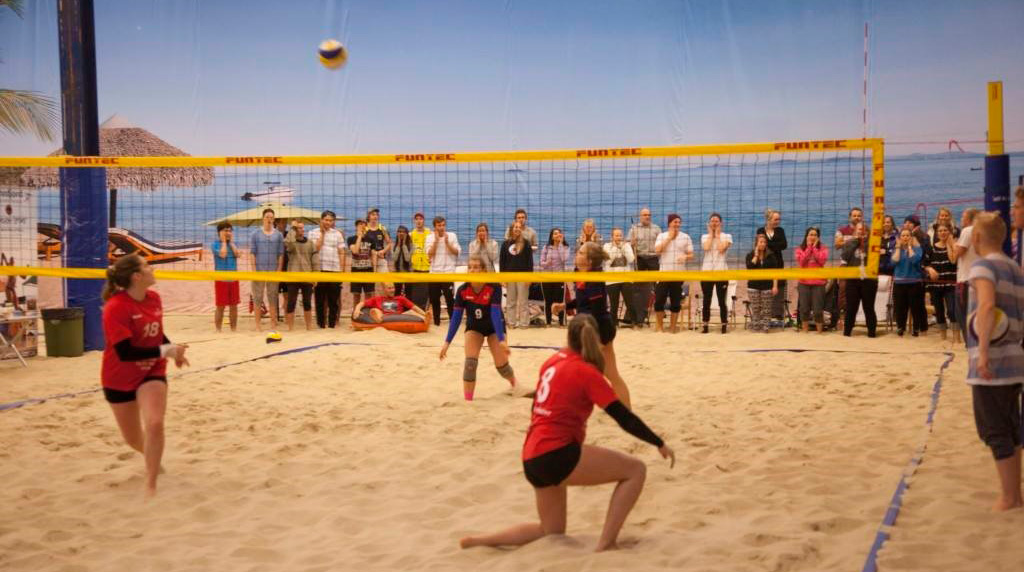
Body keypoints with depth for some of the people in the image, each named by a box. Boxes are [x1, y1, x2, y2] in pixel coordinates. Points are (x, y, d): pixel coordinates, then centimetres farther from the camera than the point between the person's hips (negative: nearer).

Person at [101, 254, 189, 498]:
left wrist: (173, 350, -8)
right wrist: (165, 351, -29)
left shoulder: (154, 298, -7)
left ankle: (151, 486, -7)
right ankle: (152, 457, 49)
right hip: (119, 379, -3)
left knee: (154, 424, -21)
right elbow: (125, 352, -31)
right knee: (133, 438, 13)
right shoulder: (116, 307, -26)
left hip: (152, 372, 3)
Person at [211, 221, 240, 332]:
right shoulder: (215, 244, -3)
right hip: (221, 280, -4)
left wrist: (231, 241, -2)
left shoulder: (233, 244, 11)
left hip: (233, 279, 4)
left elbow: (237, 254, -7)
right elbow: (222, 254, -20)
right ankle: (218, 330, 6)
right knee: (220, 306, -1)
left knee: (234, 306, 8)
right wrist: (223, 241, -9)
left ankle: (234, 330, 16)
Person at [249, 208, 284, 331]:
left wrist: (279, 270, -2)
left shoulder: (278, 235, 7)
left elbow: (281, 254, 6)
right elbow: (252, 253, 0)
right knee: (258, 298, 2)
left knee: (273, 298, 6)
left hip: (273, 271, 1)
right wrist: (254, 270, -7)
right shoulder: (255, 234, 3)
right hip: (259, 270, -1)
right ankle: (257, 325, 7)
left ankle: (273, 324, 11)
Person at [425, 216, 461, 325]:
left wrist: (447, 242, -11)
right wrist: (436, 241, -11)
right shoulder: (430, 238, 5)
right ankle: (436, 321, 17)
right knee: (434, 298, 7)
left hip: (448, 271, -2)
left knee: (450, 298, -9)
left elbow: (457, 252, -2)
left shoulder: (452, 236, 2)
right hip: (434, 272, 2)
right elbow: (430, 254, -5)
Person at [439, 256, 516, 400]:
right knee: (470, 363, -17)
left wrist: (501, 340, -41)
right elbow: (456, 316, -19)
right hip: (474, 327, 2)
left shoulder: (494, 287, -30)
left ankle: (514, 384, 31)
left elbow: (495, 313, -35)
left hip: (494, 327, -2)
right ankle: (467, 400, -9)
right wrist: (447, 342, -22)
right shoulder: (462, 290, -23)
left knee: (501, 364, -3)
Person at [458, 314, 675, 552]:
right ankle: (605, 545, -10)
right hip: (557, 455, -8)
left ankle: (479, 540, 15)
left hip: (533, 459, 8)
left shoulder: (553, 361, 11)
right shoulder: (587, 372, -8)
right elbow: (624, 417, -9)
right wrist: (660, 443, -3)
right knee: (635, 469, -4)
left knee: (552, 531, 24)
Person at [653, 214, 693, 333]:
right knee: (659, 299, -4)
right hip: (664, 273, -1)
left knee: (676, 301, 4)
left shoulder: (685, 237, 8)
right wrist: (669, 237, -8)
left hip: (679, 273, 1)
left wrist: (685, 257, -16)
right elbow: (657, 250, -10)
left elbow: (691, 254, 7)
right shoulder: (661, 236, 6)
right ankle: (659, 325, 10)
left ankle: (673, 325, 15)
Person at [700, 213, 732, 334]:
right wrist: (711, 234, 0)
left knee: (722, 300, -1)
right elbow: (706, 248, -11)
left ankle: (724, 325, 4)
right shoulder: (705, 237, 11)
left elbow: (721, 248, -14)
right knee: (706, 300, 3)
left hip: (721, 271, -2)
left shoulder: (727, 236, 5)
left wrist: (717, 235, -3)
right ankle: (705, 325, 7)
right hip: (707, 271, 2)